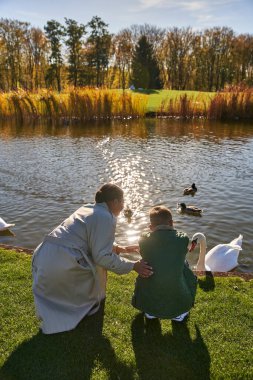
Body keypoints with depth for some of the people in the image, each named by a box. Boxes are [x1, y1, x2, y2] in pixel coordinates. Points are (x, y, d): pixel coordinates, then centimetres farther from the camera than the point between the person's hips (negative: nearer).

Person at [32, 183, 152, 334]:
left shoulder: (87, 208, 18)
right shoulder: (106, 218, -10)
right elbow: (103, 257, -14)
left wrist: (118, 248, 27)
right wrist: (132, 265, -5)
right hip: (63, 263, -9)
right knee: (98, 265, 13)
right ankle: (87, 305, 26)